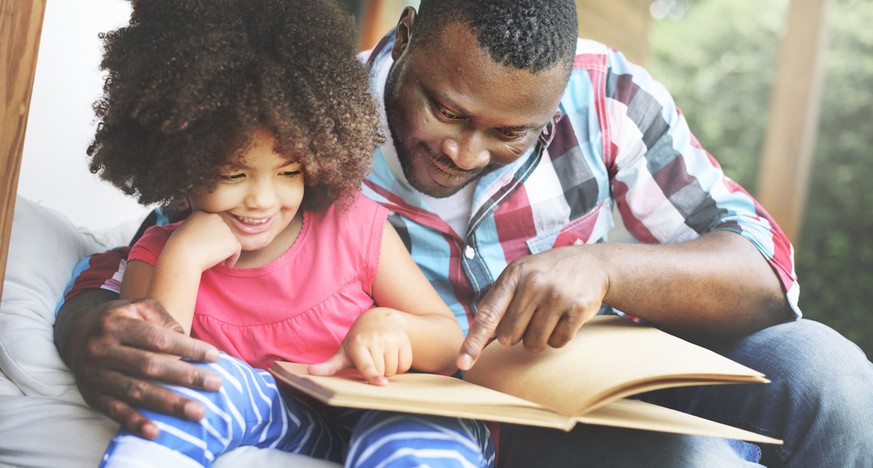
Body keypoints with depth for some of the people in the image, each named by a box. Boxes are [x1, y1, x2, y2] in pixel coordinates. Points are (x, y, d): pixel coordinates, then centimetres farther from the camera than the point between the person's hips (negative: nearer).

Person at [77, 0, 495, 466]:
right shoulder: (159, 257, -5)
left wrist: (391, 324, -23)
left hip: (376, 424, 1)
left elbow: (449, 347, 0)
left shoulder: (354, 224, -6)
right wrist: (183, 261, -24)